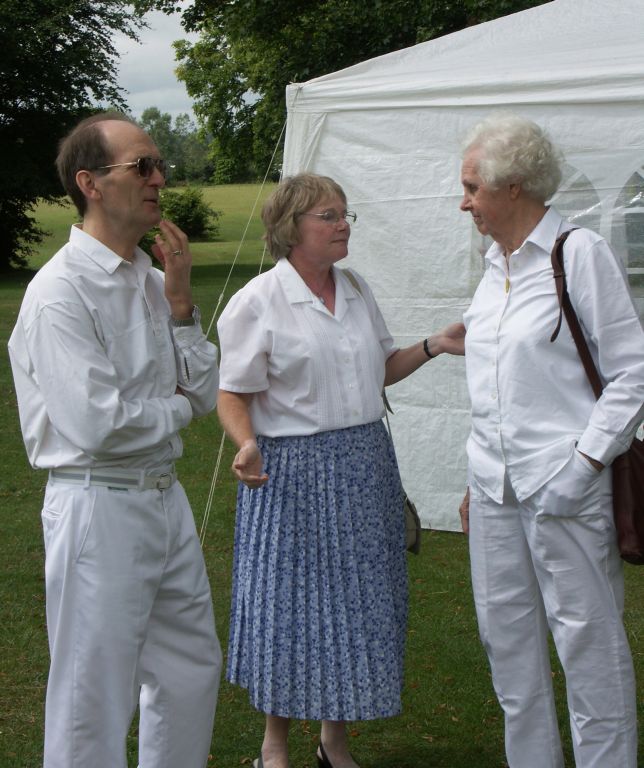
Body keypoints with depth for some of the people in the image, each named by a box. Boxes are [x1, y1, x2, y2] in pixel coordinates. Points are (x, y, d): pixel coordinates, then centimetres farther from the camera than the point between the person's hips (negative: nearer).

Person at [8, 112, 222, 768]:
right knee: (95, 701, 2)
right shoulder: (61, 293, -17)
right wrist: (175, 409, -6)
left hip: (165, 498, 9)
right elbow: (97, 426, -24)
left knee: (192, 668, 21)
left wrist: (180, 303, -5)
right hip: (99, 509, -8)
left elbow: (205, 393, 7)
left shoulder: (150, 281, 8)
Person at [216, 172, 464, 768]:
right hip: (293, 472, -6)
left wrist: (434, 345, 7)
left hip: (365, 465, 6)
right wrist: (247, 446, -27)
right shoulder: (258, 303, -8)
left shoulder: (356, 289, 11)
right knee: (292, 603, 1)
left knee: (359, 602, 10)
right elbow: (233, 394, -10)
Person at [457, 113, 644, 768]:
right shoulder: (496, 264, 14)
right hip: (495, 486, 8)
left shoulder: (580, 254, -8)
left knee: (588, 640, -1)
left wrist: (582, 466, -14)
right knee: (507, 637, 12)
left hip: (562, 485, -7)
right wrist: (478, 479, 18)